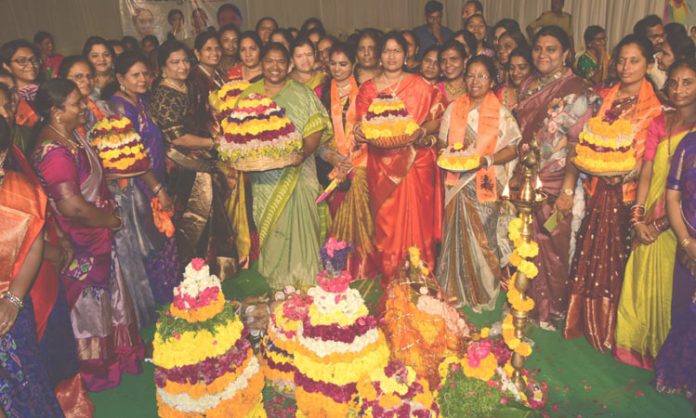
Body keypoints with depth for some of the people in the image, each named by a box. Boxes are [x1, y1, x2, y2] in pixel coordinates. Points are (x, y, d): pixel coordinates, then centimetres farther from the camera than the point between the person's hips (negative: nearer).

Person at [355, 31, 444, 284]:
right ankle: (389, 280, 15)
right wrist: (360, 131, -13)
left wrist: (421, 132, -16)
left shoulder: (420, 86, 6)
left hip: (416, 162, -1)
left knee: (415, 219, -2)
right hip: (382, 165, 2)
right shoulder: (368, 89, 12)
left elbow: (437, 119, 3)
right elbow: (361, 123, 9)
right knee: (386, 223, 3)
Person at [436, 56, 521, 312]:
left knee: (482, 239, 2)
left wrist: (487, 160, -17)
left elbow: (511, 149, -1)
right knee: (455, 236, 5)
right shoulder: (454, 109, 9)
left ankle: (482, 295, 18)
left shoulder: (501, 113, 0)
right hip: (457, 183, 3)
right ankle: (455, 291, 18)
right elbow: (443, 142, 15)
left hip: (485, 186, -2)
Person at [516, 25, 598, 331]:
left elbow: (578, 144, -16)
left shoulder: (575, 91, -12)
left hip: (555, 185, -5)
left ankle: (551, 309, 28)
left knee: (551, 248, 8)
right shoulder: (528, 86, 7)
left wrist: (568, 190, -21)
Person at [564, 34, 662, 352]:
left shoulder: (656, 106, -3)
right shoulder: (604, 97, 10)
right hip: (598, 187, 4)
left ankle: (608, 330, 23)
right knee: (590, 256, 10)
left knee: (615, 260, 4)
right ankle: (586, 323, 27)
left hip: (628, 192, -4)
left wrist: (626, 173, -22)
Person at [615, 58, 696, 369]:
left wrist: (663, 222, -14)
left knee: (669, 287, 7)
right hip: (650, 221, 4)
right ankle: (637, 345, 29)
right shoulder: (659, 123, 7)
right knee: (642, 281, 11)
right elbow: (646, 172, 2)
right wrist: (637, 216, -7)